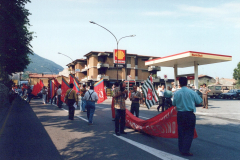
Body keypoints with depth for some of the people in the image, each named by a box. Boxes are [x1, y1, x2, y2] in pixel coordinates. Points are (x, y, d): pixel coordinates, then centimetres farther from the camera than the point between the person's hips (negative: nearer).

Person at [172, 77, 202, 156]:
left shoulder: (177, 93, -4)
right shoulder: (192, 92, -9)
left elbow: (174, 104, 7)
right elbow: (199, 101, 3)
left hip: (180, 114, 3)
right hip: (189, 114, -3)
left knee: (181, 132, 15)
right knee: (189, 133, 3)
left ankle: (181, 149, 24)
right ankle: (185, 150, 0)